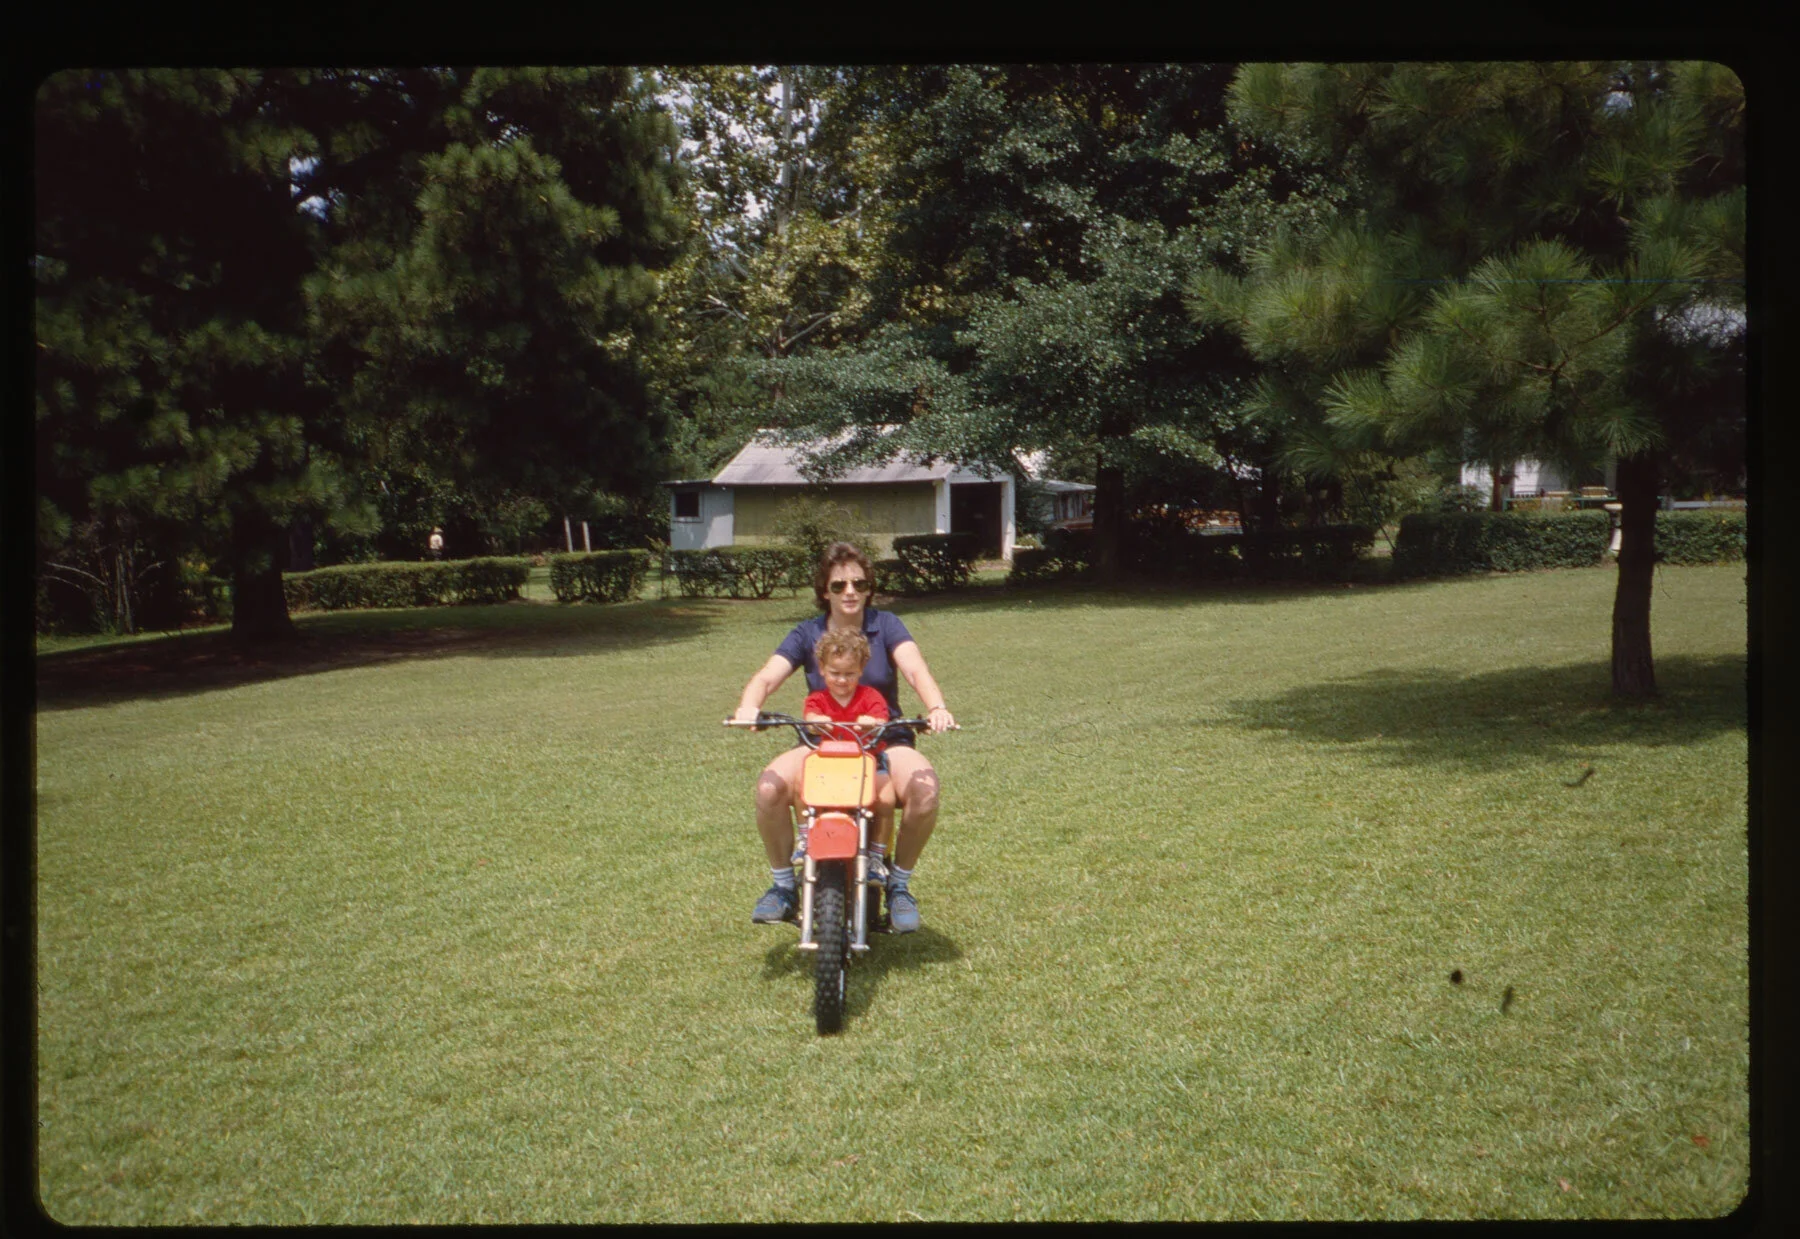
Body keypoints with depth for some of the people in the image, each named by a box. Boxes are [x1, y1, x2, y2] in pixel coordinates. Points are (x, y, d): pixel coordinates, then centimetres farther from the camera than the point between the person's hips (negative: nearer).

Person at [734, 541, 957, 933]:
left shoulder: (885, 625, 2)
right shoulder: (807, 634, 4)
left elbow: (916, 669, -15)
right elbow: (766, 677, -9)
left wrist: (936, 707, -37)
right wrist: (748, 707, -33)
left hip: (885, 741, -1)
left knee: (924, 788, -32)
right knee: (770, 786, -28)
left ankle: (899, 885, -8)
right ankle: (783, 885, -3)